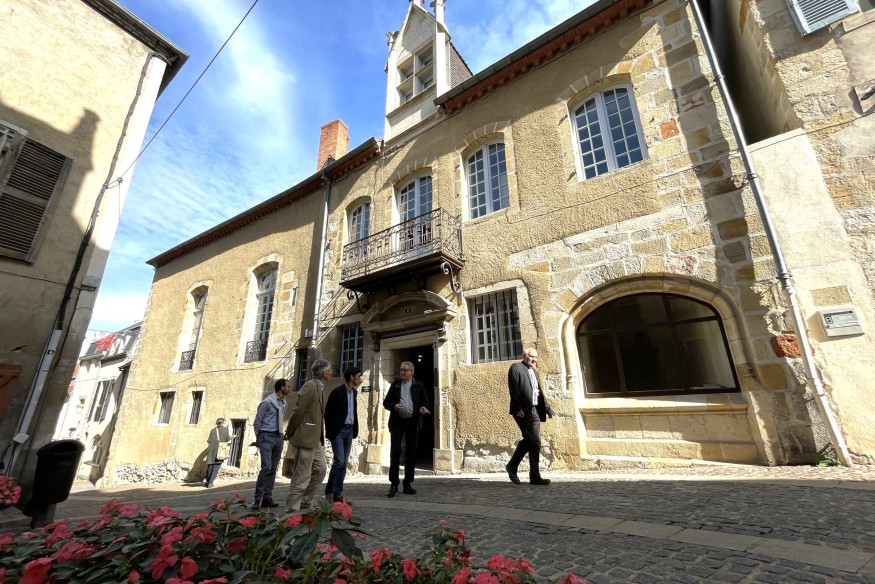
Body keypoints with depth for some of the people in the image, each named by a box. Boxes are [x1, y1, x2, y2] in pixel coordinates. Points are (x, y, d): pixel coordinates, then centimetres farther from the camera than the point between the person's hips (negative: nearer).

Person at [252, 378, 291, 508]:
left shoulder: (284, 404, 10)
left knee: (273, 469, 8)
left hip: (278, 438, 7)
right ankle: (258, 499, -3)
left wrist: (280, 435, 10)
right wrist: (259, 439, -1)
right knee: (266, 467, -12)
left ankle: (267, 497, 16)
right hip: (267, 437, -7)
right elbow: (257, 422, -5)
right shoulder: (267, 402, -11)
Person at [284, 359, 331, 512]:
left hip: (316, 439, 10)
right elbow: (298, 412, -18)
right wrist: (289, 434, -9)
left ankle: (306, 504, 28)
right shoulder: (310, 387, -18)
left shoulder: (320, 388, 12)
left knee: (320, 470, 16)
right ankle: (292, 509, 12)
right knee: (302, 476, 0)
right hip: (305, 438, -10)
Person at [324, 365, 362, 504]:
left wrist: (355, 429, 10)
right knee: (339, 461, -10)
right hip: (338, 430, -7)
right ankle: (329, 492, 6)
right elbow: (327, 413, -8)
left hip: (349, 430, 7)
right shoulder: (337, 392, -12)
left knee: (344, 463, 8)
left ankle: (338, 494, 16)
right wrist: (329, 431, -6)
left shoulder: (354, 392, 10)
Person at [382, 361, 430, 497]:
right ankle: (394, 484, 8)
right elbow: (386, 402, 9)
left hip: (412, 422, 1)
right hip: (397, 422, 0)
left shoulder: (418, 385, 7)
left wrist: (424, 408, -12)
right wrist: (394, 406, -11)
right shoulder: (395, 385, 9)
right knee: (395, 452, -4)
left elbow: (425, 401, 10)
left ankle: (408, 484, 18)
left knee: (411, 453, 7)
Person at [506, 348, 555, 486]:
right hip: (523, 411, -8)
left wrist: (548, 409, 13)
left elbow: (540, 393, 22)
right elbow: (513, 388, -12)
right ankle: (535, 477, 4)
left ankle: (512, 466, 24)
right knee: (535, 442, -6)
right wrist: (518, 408, -19)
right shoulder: (516, 368, -3)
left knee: (529, 440, 9)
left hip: (534, 411, 8)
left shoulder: (534, 372, 23)